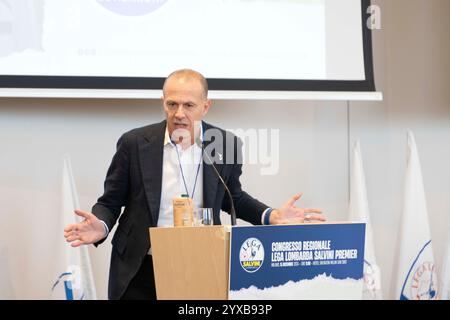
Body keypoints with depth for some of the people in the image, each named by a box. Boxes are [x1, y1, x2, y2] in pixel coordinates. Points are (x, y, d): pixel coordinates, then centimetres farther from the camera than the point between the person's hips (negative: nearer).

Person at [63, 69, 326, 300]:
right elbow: (111, 201, 1)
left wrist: (271, 216, -4)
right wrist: (101, 226, -20)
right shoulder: (135, 143, -8)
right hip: (141, 272, -1)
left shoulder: (226, 144, -5)